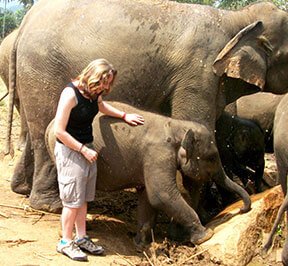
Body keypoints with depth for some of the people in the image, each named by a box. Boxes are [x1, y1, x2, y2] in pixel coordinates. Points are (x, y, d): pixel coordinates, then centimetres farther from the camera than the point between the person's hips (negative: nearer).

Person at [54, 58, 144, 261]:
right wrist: (83, 150, -19)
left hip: (87, 148, 8)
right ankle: (66, 242, 13)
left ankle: (81, 238, 24)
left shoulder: (94, 93, 3)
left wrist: (124, 115, 17)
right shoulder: (70, 94, -22)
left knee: (83, 198, 13)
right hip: (70, 151, -8)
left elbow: (102, 106, 29)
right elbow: (59, 131, -22)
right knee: (72, 200, -1)